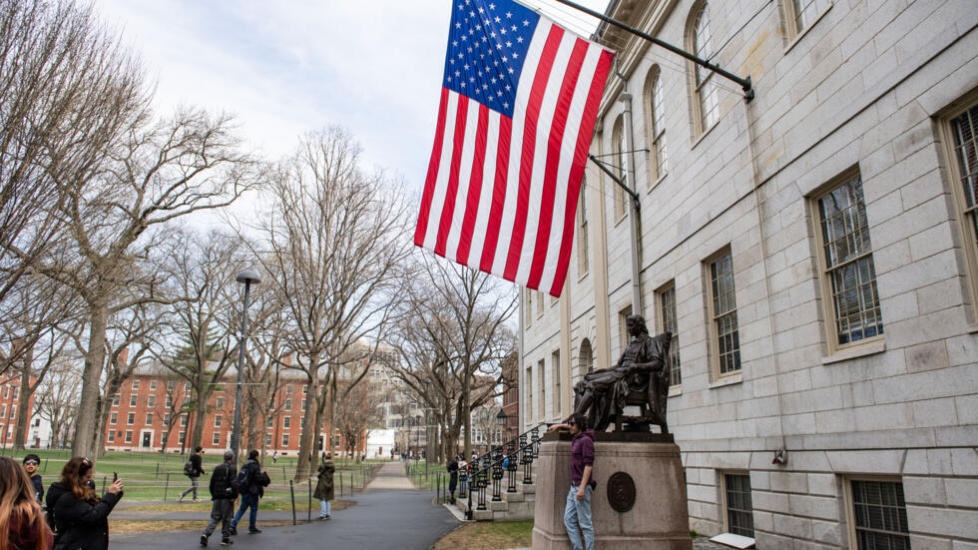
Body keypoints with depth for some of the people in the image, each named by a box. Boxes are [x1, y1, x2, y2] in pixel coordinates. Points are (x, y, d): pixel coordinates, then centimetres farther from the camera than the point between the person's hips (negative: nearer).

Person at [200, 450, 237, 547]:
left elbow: (212, 483, 13)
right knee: (226, 519, 5)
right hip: (227, 497, -5)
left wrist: (213, 495, 18)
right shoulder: (232, 468, -8)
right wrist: (234, 496, -11)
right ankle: (225, 539, 10)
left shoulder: (217, 468, 11)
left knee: (215, 518, 10)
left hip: (217, 497, 5)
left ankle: (206, 534, -9)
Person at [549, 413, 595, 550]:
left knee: (585, 523, -4)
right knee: (569, 519, 7)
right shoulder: (576, 438, 13)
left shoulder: (586, 440, -12)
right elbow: (573, 428, 39)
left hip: (582, 487, -9)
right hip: (574, 487, 9)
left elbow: (588, 464, -19)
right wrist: (559, 425, 40)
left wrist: (582, 487, -24)